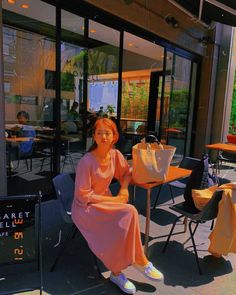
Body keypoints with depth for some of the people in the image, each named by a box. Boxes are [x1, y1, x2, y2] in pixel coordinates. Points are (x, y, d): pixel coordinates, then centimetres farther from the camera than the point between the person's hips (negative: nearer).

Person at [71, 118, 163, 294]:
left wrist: (124, 189, -8)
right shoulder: (86, 162, -21)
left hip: (105, 201, 6)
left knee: (123, 228, -23)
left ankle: (117, 272, 0)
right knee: (129, 213, -26)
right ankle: (140, 261, -4)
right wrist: (114, 199, -18)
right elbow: (83, 195, -18)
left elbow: (126, 173, 13)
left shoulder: (115, 154, -4)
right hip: (85, 207, -6)